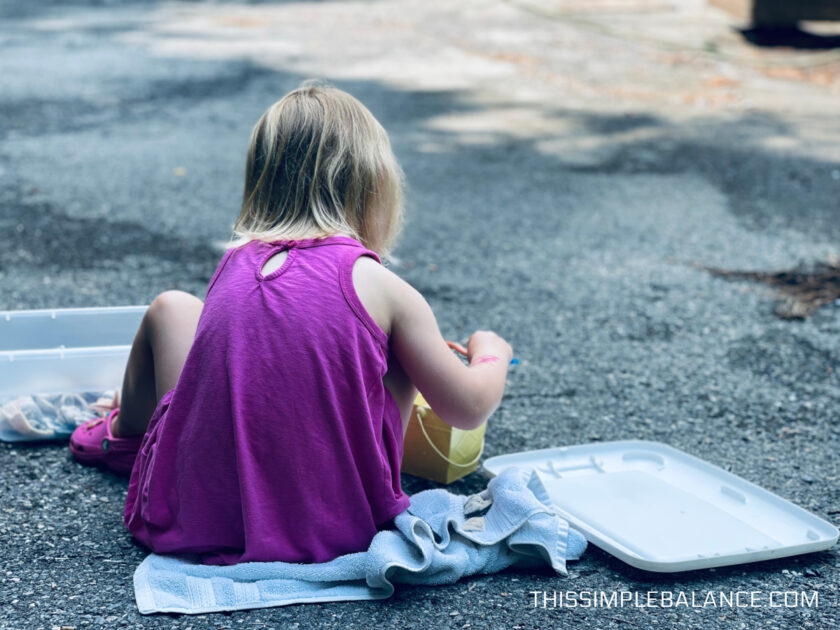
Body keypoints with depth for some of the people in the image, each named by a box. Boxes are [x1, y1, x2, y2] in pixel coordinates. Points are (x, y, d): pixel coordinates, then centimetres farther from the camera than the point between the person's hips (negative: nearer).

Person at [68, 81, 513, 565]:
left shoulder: (233, 267, 1)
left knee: (170, 308, 21)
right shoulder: (380, 288, -9)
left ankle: (126, 434, 50)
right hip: (338, 522, -2)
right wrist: (491, 353, 21)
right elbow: (469, 409, 0)